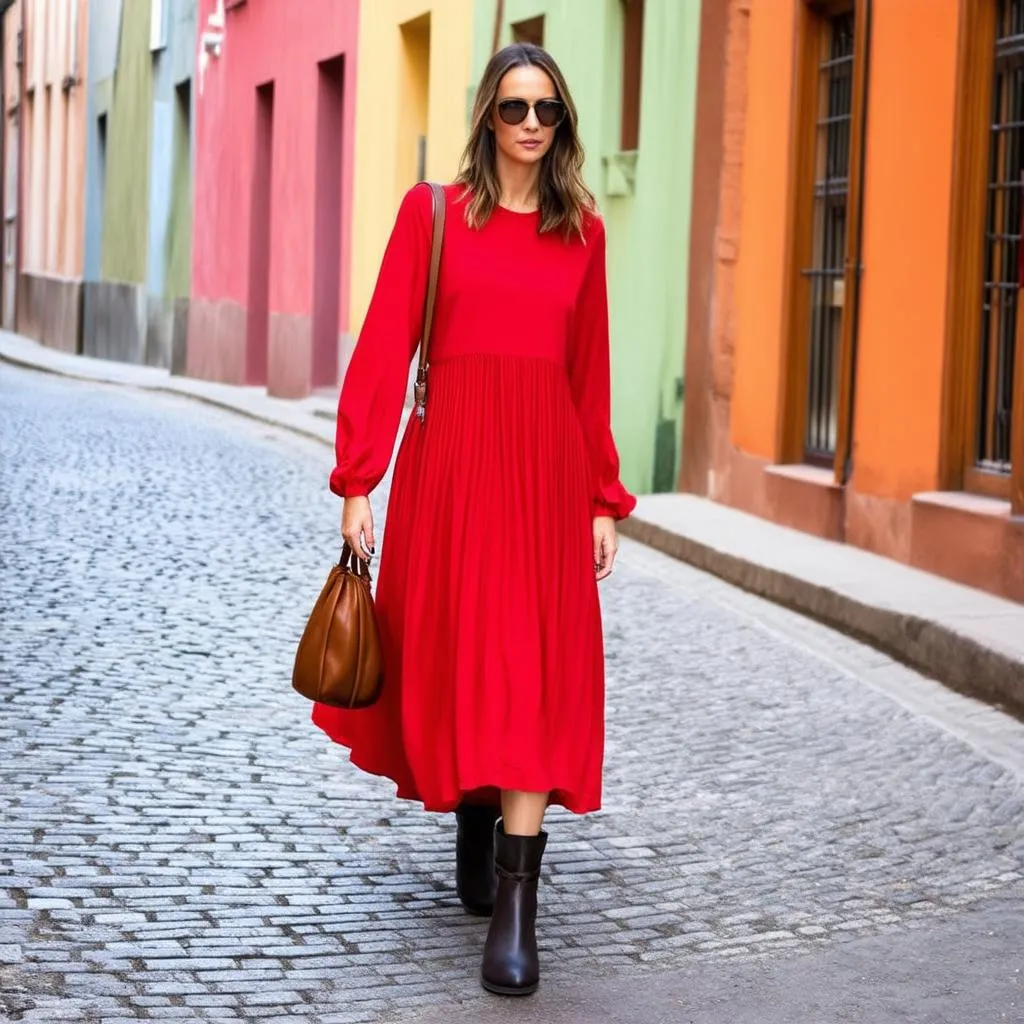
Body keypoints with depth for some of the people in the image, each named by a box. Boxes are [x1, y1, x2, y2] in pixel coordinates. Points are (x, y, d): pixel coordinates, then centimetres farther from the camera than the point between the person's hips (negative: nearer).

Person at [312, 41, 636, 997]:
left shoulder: (582, 232, 10)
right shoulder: (434, 211, 2)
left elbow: (592, 375, 13)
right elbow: (385, 349, -3)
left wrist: (603, 500, 9)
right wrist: (358, 483, -9)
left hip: (547, 463, 1)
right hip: (451, 456, -1)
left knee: (536, 671, -6)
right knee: (453, 656, 7)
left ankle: (514, 910, -9)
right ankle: (474, 835, 33)